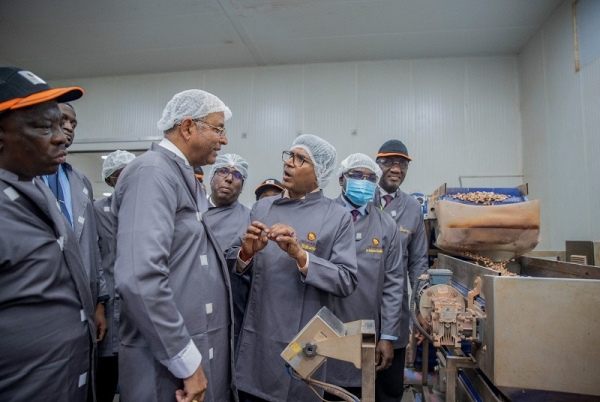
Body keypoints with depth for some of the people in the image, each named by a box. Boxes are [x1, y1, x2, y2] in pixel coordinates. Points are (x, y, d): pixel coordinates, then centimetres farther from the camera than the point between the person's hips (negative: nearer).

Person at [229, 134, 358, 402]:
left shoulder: (337, 217, -7)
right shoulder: (261, 207, 3)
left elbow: (347, 282, -12)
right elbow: (232, 265, 6)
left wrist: (300, 255, -23)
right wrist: (246, 252, -16)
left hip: (303, 343, -2)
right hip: (256, 337, 3)